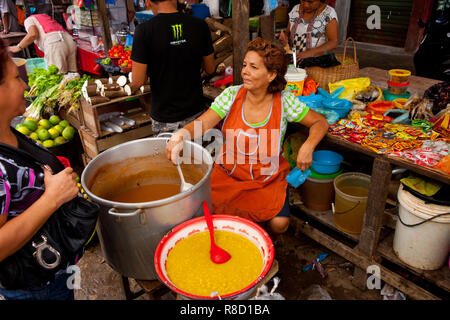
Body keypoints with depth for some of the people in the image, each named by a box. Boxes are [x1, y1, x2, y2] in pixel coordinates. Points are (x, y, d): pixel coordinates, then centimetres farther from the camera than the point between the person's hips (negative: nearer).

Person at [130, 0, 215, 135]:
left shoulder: (144, 30, -15)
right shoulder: (200, 25, -7)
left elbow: (137, 82, -15)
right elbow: (210, 69, 4)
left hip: (164, 119, -2)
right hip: (196, 112, 3)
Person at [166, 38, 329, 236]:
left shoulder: (284, 101, -10)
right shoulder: (232, 95, -8)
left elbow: (320, 123, -1)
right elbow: (203, 123, -17)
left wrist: (308, 146, -20)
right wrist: (182, 133, -39)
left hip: (268, 179, -1)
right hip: (228, 175, 1)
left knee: (279, 224, -18)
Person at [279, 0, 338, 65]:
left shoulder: (329, 13, -8)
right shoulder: (295, 9, 7)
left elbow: (333, 42, -14)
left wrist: (310, 53, -27)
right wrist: (285, 38, -9)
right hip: (293, 58, 3)